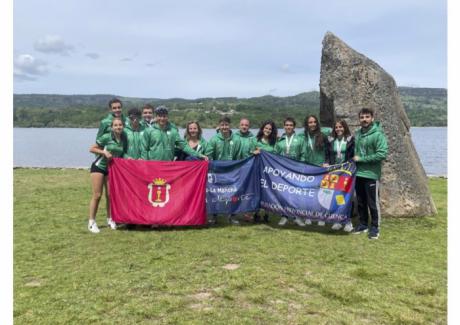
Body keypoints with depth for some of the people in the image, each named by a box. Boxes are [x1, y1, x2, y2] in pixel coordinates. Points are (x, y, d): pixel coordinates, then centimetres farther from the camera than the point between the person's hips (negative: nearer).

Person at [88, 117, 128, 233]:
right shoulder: (106, 137, -15)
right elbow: (91, 149, -8)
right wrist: (104, 152, -21)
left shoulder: (124, 139, -2)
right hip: (99, 166, -4)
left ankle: (110, 220, 20)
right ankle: (91, 222, 4)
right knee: (97, 195, -5)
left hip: (112, 168, 4)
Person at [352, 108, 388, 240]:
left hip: (371, 175, -6)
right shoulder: (357, 134, 8)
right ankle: (363, 224, 28)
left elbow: (382, 154, -20)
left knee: (373, 203, 3)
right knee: (361, 202, 15)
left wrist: (361, 159, -17)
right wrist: (354, 159, 3)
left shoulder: (378, 134, -12)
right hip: (358, 174, 6)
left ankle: (375, 227, 16)